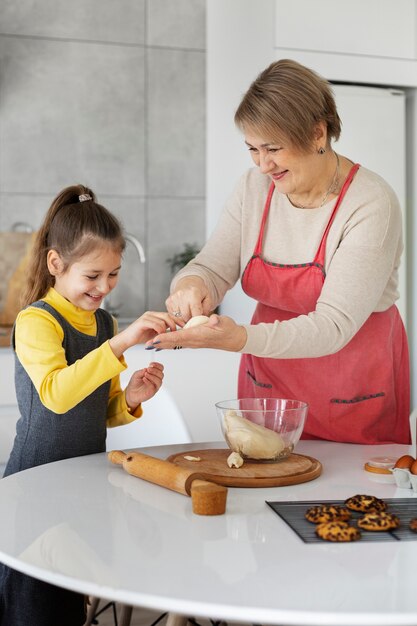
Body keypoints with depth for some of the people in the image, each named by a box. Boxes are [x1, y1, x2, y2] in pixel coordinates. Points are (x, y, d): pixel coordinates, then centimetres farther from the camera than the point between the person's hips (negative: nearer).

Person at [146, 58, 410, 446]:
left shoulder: (371, 204, -20)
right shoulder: (254, 188, -3)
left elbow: (334, 325, -26)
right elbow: (213, 268, -1)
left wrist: (241, 338, -39)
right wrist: (191, 284, -26)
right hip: (268, 381, 4)